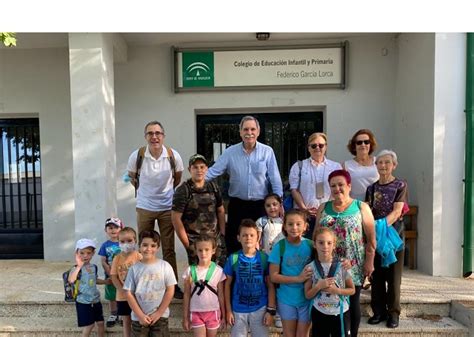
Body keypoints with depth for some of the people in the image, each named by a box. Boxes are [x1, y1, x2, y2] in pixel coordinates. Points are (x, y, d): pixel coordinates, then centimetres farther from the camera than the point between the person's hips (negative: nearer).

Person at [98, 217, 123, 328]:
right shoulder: (105, 245, -4)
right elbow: (103, 262, -5)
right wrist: (111, 274, -12)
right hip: (110, 275, 1)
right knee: (112, 296, 14)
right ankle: (113, 315, 32)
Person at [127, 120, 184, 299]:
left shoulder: (173, 156, -13)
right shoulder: (137, 156, -14)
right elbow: (132, 177, 5)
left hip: (167, 207, 0)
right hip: (144, 207, 0)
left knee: (169, 249, 9)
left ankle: (173, 284, 24)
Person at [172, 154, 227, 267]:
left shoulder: (213, 187, 7)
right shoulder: (183, 190, -7)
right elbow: (176, 218, -8)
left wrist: (222, 234, 7)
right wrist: (187, 244, -9)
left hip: (216, 238, 4)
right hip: (195, 241, -4)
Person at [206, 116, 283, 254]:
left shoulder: (267, 151, -3)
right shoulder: (230, 152, -1)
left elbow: (275, 179, -3)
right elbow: (214, 171, -5)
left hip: (260, 205, -1)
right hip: (237, 204, 1)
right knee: (233, 242, 10)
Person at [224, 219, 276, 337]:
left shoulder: (264, 258, -7)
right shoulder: (233, 258, -8)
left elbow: (270, 286, -2)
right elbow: (228, 285, 0)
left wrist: (271, 310, -3)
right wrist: (228, 310, 0)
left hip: (260, 309, 0)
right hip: (238, 310, 0)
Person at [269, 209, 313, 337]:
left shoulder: (310, 245, -8)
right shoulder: (279, 246, -13)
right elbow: (273, 276, -13)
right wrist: (298, 278, -21)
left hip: (306, 298, 1)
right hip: (286, 299, -1)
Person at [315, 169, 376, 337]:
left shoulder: (361, 207, -1)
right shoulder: (323, 208, 7)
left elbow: (371, 238, -2)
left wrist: (369, 261, -7)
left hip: (354, 266, -2)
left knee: (352, 302, 10)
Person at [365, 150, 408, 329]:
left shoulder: (400, 185, -4)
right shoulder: (372, 188, 8)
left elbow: (397, 212, -14)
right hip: (374, 234, 3)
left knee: (393, 275, 4)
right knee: (376, 274, 7)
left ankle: (393, 312, 17)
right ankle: (379, 311, 19)